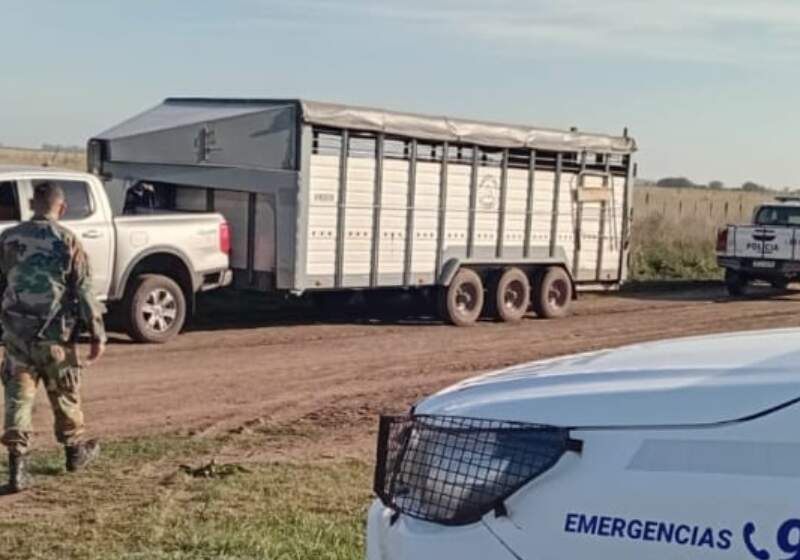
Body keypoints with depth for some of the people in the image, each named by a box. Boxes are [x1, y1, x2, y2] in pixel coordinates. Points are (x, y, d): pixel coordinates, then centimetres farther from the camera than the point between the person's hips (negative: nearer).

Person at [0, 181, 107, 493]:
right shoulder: (67, 242, -7)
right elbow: (84, 292, -8)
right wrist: (98, 335, -4)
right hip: (55, 334, -2)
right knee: (64, 395, 15)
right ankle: (75, 451, 33)